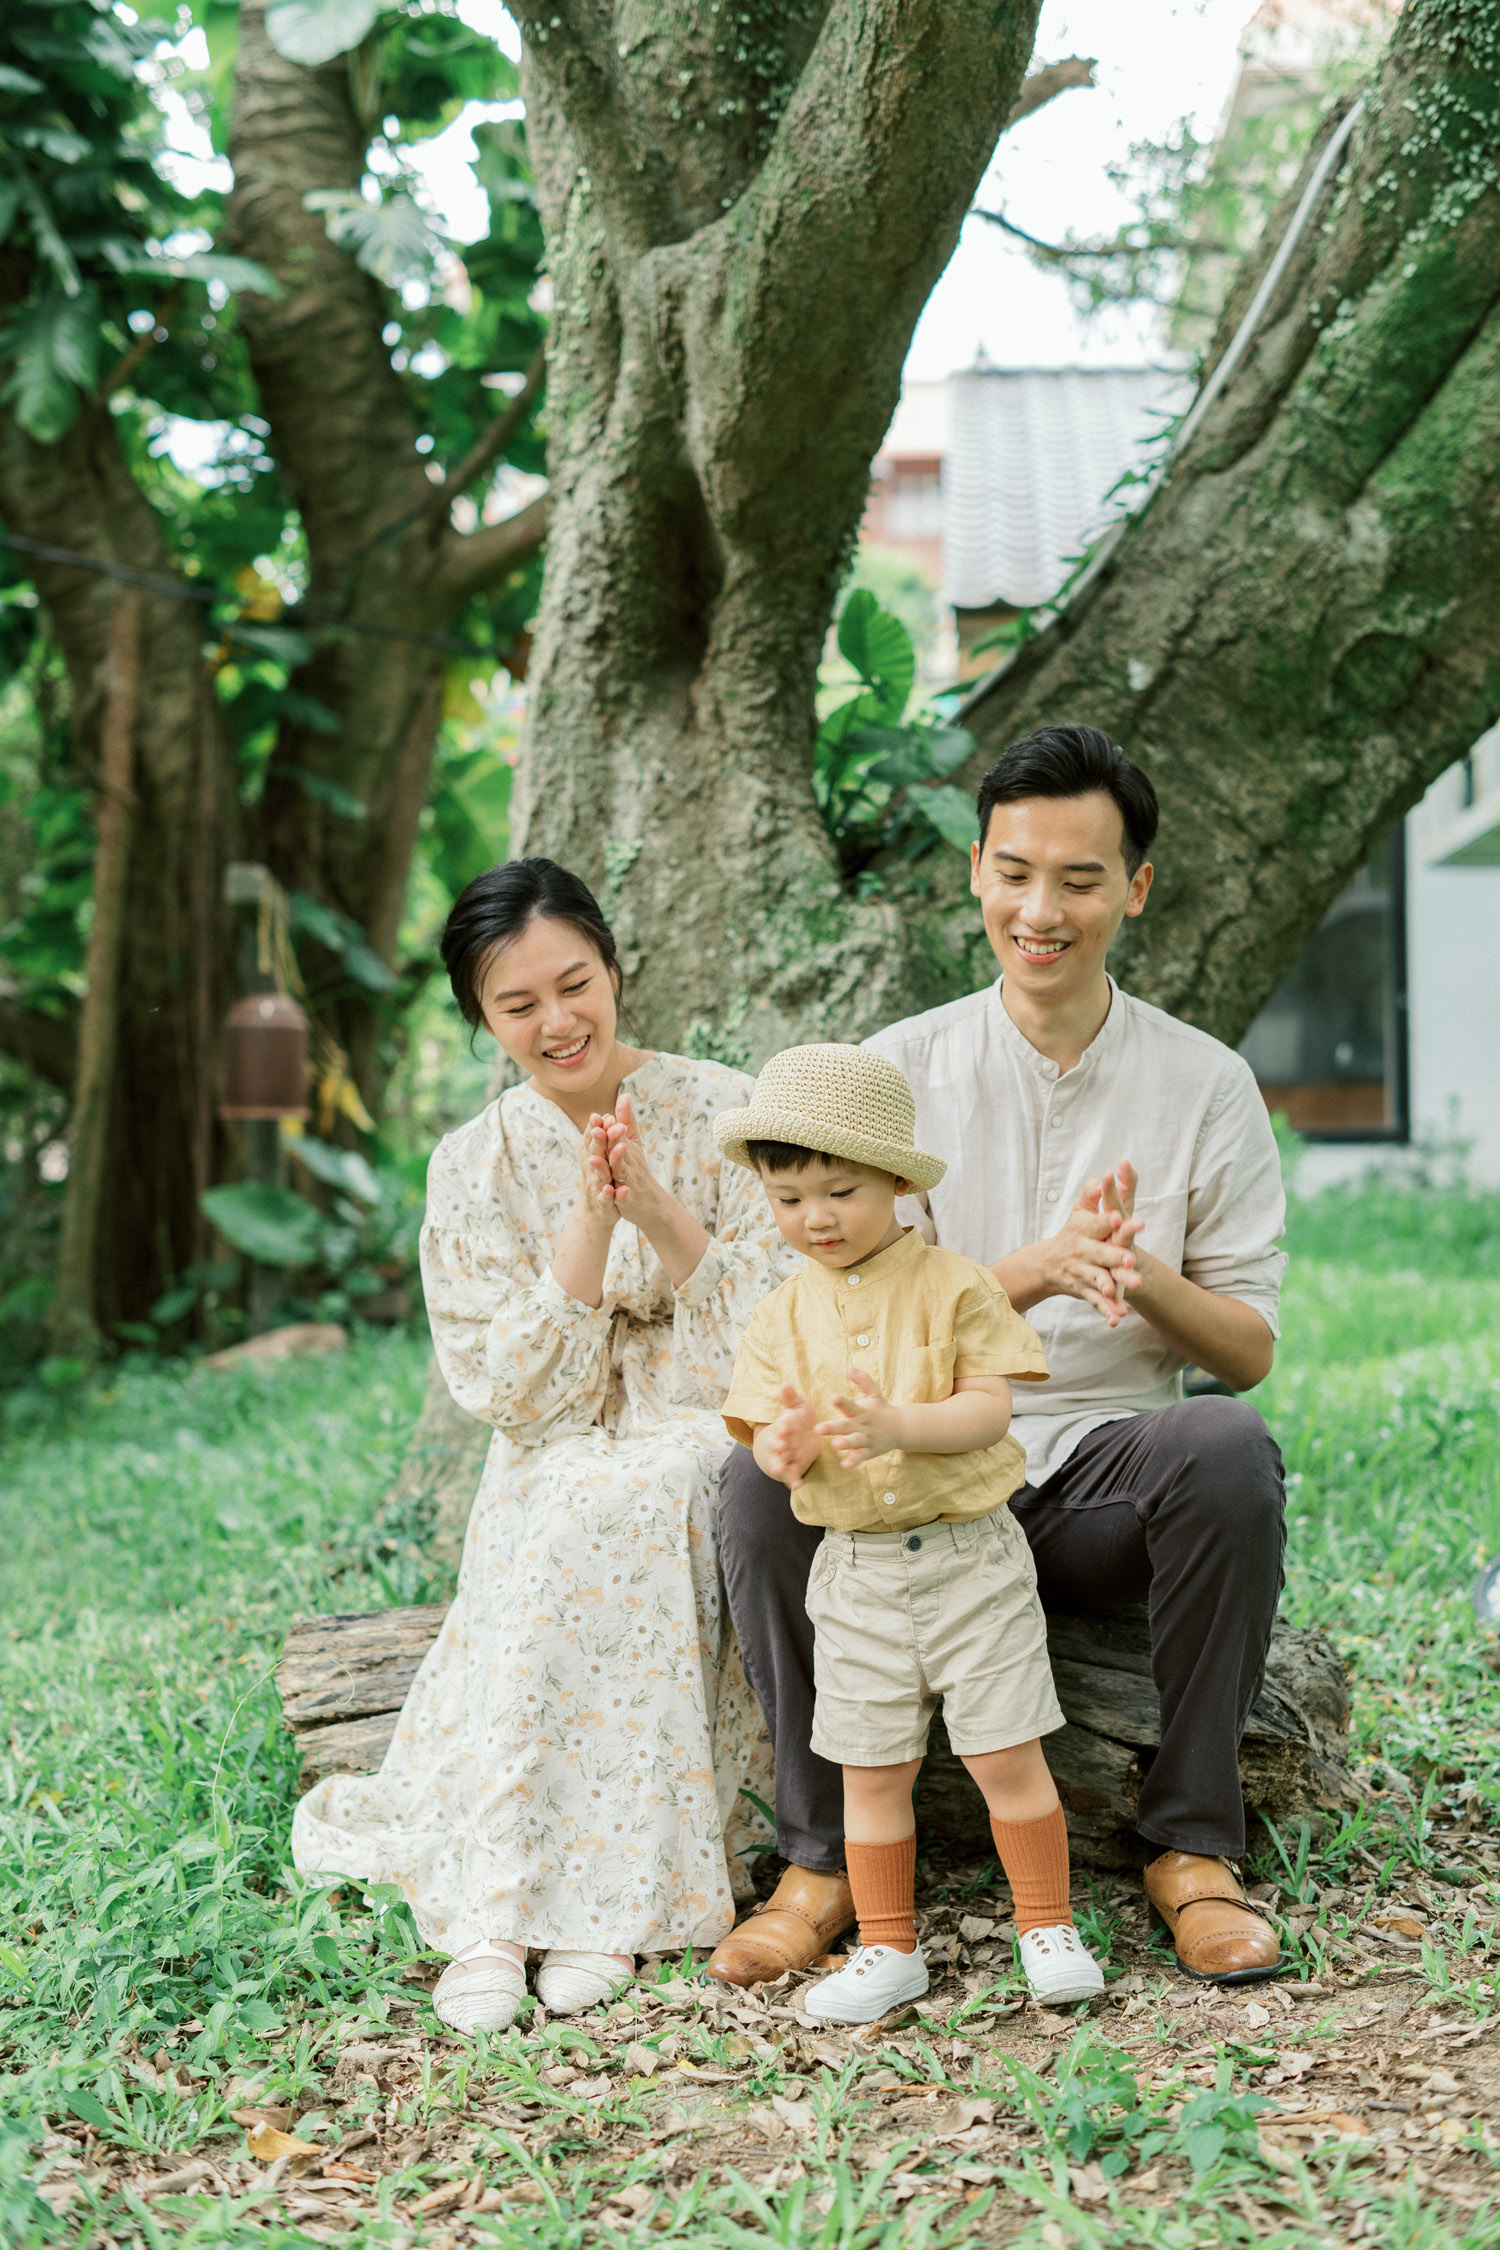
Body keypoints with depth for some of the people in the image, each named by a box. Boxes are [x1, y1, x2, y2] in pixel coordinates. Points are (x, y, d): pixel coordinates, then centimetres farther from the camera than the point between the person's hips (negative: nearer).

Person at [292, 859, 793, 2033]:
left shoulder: (725, 1114, -1)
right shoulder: (474, 1166, 5)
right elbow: (511, 1389, -4)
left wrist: (660, 1210, -19)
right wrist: (589, 1225, -16)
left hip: (720, 1454, -1)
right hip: (561, 1471, 2)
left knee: (606, 1510, -33)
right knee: (565, 1507, -33)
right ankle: (500, 1907, -33)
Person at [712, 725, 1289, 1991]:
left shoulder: (1205, 1083, 5)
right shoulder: (903, 1067, 4)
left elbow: (1250, 1350, 3)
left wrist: (1143, 1278, -19)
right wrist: (1038, 1269, -21)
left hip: (1111, 1484, 0)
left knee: (1229, 1448, -33)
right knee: (767, 1465, -29)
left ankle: (1193, 1847, -16)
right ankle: (828, 1857, -15)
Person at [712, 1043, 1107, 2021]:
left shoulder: (955, 1286, -5)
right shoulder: (785, 1315, 5)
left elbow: (990, 1409, -12)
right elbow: (766, 1431, 3)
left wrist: (897, 1425, -29)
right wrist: (785, 1447, -22)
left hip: (971, 1555, -3)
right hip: (857, 1570, 3)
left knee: (1006, 1756, 0)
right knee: (872, 1770, 8)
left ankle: (1050, 1925, 17)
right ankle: (888, 1949, 22)